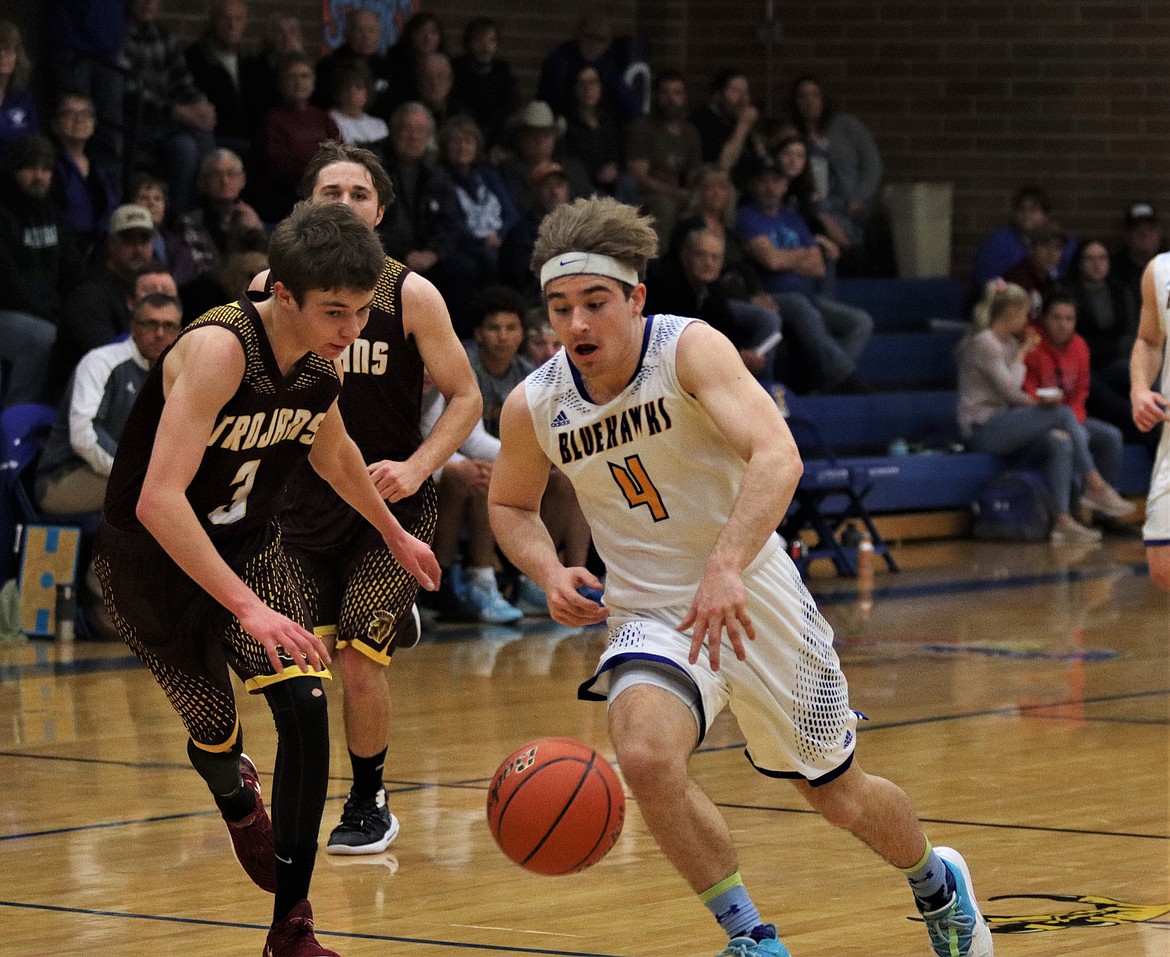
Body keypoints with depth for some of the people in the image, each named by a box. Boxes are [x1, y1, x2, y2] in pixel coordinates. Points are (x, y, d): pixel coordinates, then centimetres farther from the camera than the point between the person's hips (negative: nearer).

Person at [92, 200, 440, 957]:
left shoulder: (325, 356, -10)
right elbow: (158, 501, -41)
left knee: (305, 704, -15)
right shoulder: (219, 350, -33)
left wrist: (395, 534, 27)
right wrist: (248, 609, -46)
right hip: (152, 557, -5)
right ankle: (240, 803, 48)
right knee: (216, 732, 7)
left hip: (248, 546, 5)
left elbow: (333, 451, 16)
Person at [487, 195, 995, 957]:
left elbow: (778, 456, -35)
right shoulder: (534, 407, -8)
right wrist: (549, 572, -10)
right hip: (650, 612, 2)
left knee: (838, 792, 12)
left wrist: (725, 568, -48)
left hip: (754, 596, -2)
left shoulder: (689, 350, -21)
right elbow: (511, 505, 12)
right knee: (647, 757, -28)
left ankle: (936, 882, 47)